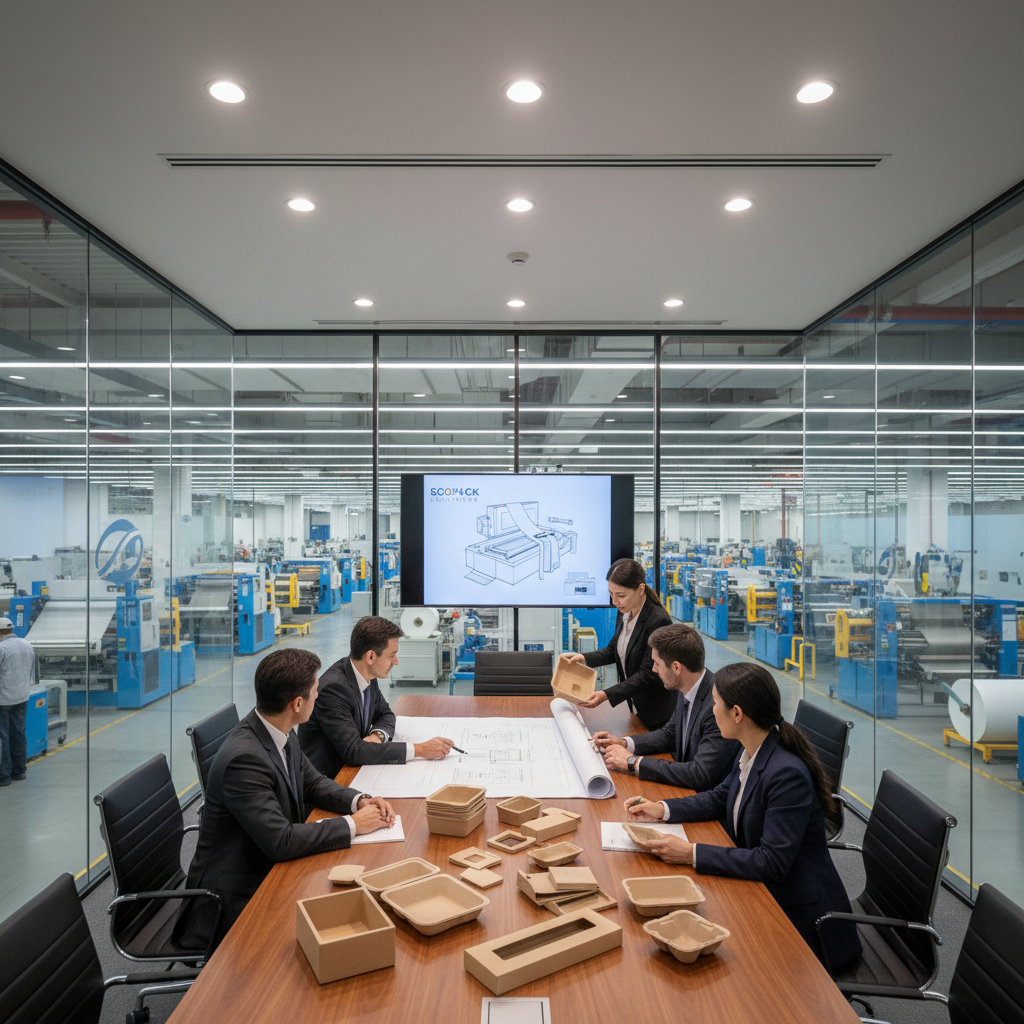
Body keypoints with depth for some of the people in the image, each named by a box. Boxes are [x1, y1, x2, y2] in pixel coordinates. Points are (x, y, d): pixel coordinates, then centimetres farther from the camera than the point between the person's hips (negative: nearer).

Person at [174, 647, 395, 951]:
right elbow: (281, 841, -31)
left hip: (269, 871, 8)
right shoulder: (243, 757, -29)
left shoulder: (278, 733, -2)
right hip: (235, 900, -8)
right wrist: (352, 824, -21)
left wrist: (360, 801, -6)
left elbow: (313, 783, 12)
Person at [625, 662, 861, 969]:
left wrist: (692, 854, -27)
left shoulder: (788, 774, -29)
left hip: (797, 913, -7)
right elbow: (721, 797, 14)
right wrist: (663, 809, 0)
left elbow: (772, 862, -28)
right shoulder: (751, 753, -3)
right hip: (760, 889, 7)